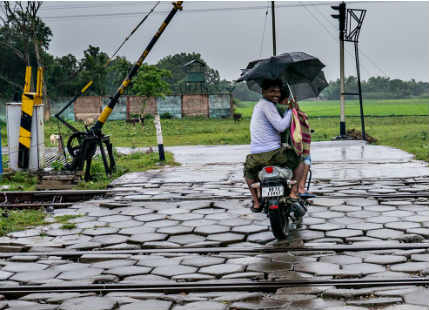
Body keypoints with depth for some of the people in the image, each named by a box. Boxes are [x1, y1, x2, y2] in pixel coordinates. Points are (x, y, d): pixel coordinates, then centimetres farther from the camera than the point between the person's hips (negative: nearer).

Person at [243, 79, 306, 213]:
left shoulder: (258, 105, 19)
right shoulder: (267, 104, -10)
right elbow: (281, 126, -16)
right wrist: (291, 110, -3)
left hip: (255, 155, 7)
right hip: (274, 153, -7)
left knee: (248, 171, 36)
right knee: (299, 162, 19)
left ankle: (256, 202, 23)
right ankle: (293, 192, 11)